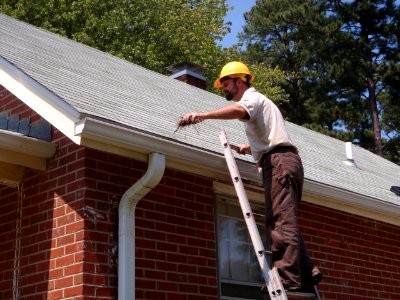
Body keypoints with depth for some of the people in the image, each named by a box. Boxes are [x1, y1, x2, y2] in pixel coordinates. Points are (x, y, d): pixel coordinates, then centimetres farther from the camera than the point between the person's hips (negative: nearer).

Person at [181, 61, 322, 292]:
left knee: (281, 221, -17)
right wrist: (252, 146, 38)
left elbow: (239, 110, -25)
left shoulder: (252, 97, 2)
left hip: (279, 161, -10)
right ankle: (307, 272, 2)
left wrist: (203, 115, -34)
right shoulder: (257, 101, 34)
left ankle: (288, 278, -22)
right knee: (286, 221, 8)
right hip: (285, 161, 10)